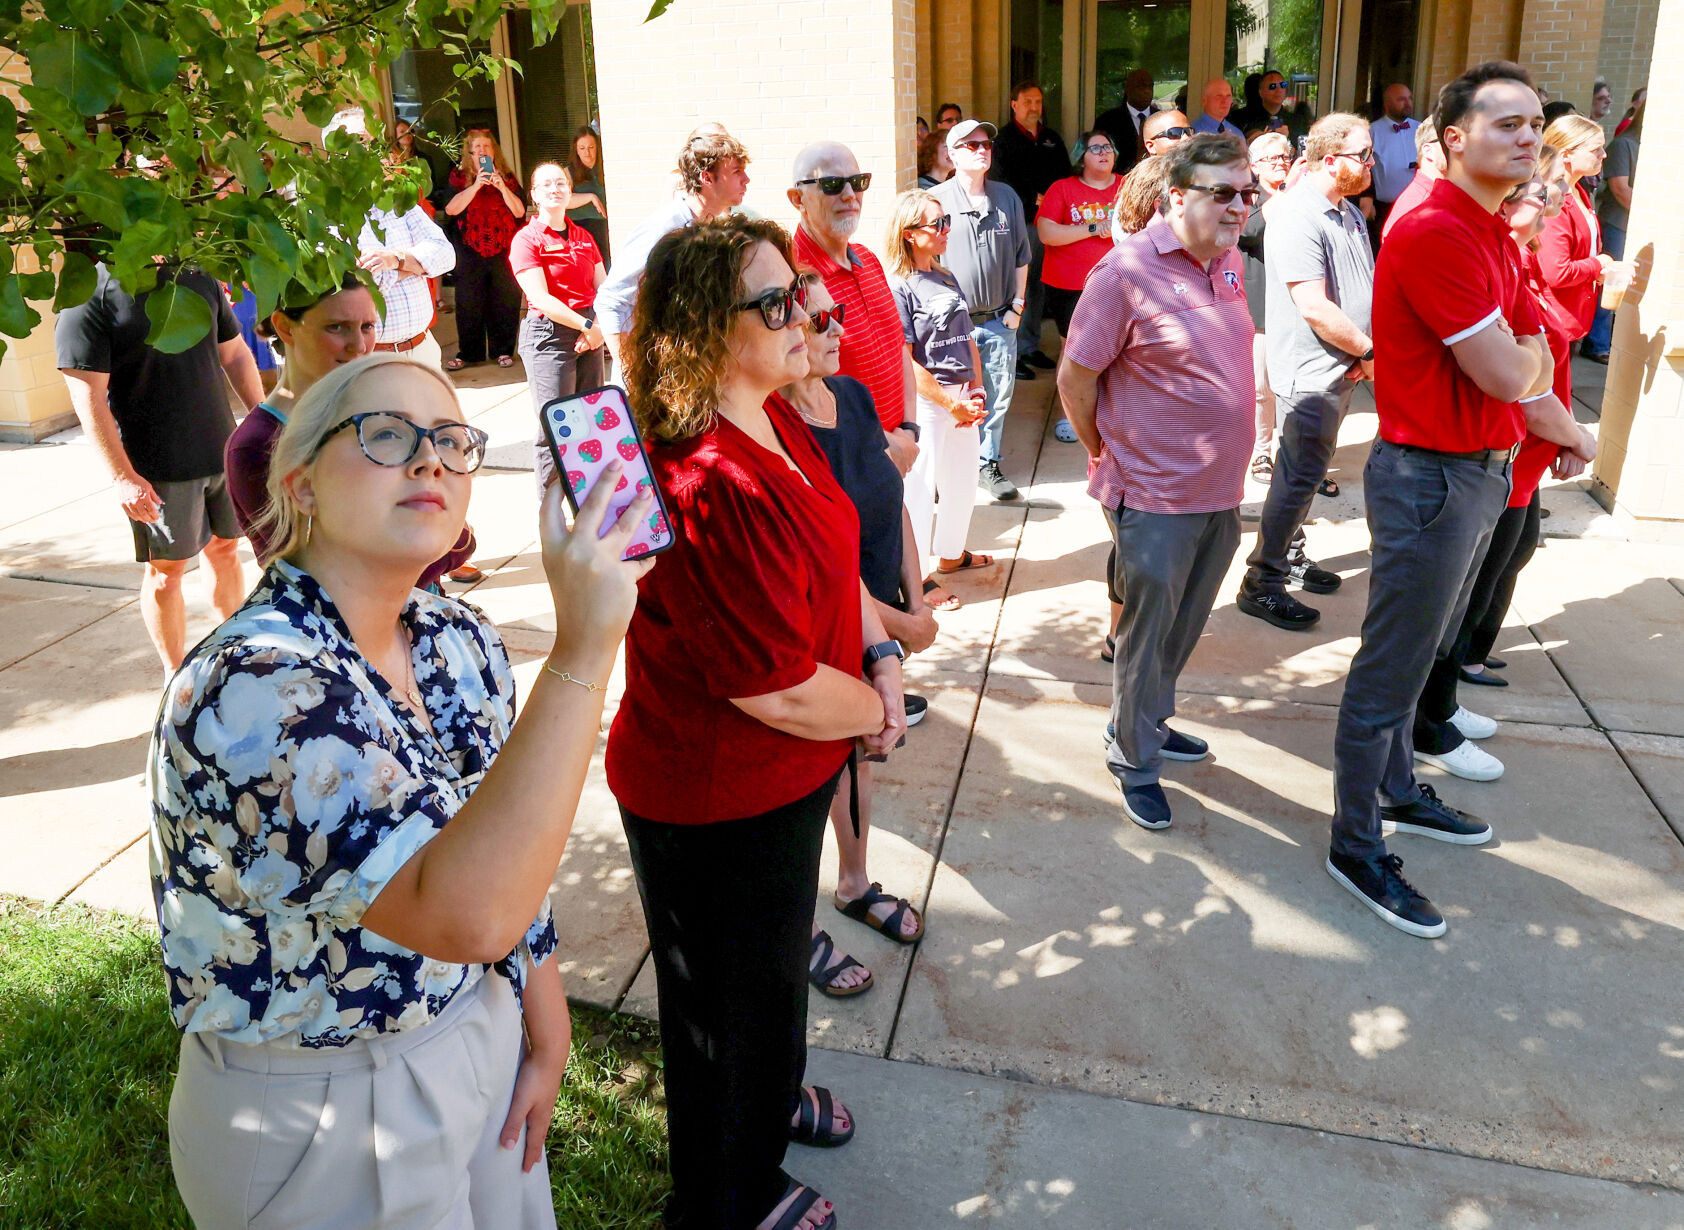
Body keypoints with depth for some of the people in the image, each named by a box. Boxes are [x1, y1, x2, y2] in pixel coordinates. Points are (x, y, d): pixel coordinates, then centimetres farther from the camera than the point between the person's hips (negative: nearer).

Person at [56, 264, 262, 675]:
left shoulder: (199, 277, 7)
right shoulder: (88, 293, -11)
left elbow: (235, 354, 16)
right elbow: (88, 394, -16)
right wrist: (122, 476, -20)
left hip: (222, 451, 5)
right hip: (156, 469, -5)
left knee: (224, 549, 16)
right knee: (165, 569, 5)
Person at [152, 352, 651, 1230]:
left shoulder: (461, 644, -6)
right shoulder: (247, 688, -30)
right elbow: (467, 913, -41)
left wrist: (546, 1041, 6)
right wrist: (582, 651, -44)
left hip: (486, 1048, 6)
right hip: (322, 1119, -6)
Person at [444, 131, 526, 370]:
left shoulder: (507, 178, 8)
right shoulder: (459, 178, 6)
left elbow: (520, 211, -3)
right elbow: (451, 208, -10)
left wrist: (502, 187, -17)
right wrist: (476, 185, -18)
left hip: (504, 252, 1)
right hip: (470, 252, 0)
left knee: (505, 303, 2)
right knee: (468, 305, 1)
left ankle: (503, 351, 14)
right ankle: (467, 353, 11)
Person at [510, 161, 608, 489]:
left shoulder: (584, 237, 15)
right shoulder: (526, 240, -4)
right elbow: (540, 299, -12)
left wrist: (597, 329, -7)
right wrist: (589, 325, -15)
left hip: (589, 335, 6)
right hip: (549, 335, -6)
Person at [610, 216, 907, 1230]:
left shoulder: (777, 421, -2)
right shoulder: (708, 486, -34)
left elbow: (833, 557, 10)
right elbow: (780, 691, -31)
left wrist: (883, 655, -5)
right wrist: (878, 710, -13)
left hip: (786, 776, 9)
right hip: (717, 804, -9)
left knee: (775, 962, 34)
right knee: (733, 1003, 17)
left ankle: (775, 1098, 64)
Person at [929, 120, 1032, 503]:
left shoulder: (1007, 197, 8)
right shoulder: (935, 199, -4)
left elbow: (1021, 256, 14)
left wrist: (1017, 305, 8)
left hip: (999, 321, 4)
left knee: (998, 398, 9)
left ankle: (988, 465, 25)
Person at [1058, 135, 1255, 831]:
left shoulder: (1228, 260, 6)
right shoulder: (1127, 269, -17)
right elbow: (1074, 376, -13)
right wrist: (1107, 455, -2)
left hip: (1221, 488, 7)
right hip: (1156, 494, -7)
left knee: (1184, 626, 20)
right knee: (1146, 632, 6)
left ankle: (1149, 722, 40)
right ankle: (1133, 759, 23)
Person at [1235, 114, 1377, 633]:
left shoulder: (1349, 212, 13)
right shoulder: (1298, 216, -18)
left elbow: (1364, 286, 17)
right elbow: (1314, 307, -24)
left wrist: (1364, 352, 1)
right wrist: (1369, 350, -13)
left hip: (1342, 367, 9)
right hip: (1309, 371, -9)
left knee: (1308, 469, 18)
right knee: (1299, 474, -5)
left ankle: (1290, 555, 32)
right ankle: (1262, 582, 3)